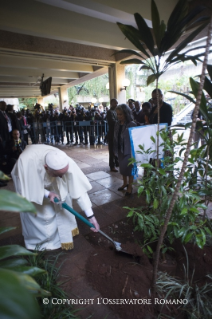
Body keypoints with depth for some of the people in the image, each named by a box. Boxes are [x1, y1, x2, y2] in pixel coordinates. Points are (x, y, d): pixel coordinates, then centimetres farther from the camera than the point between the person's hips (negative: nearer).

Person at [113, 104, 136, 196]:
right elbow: (115, 137, 7)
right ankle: (125, 183, 36)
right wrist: (115, 149, 5)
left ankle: (130, 186, 23)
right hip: (120, 150, 6)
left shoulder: (132, 124, -15)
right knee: (122, 167, 17)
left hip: (129, 150, -6)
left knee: (129, 168, 6)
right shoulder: (117, 124, 3)